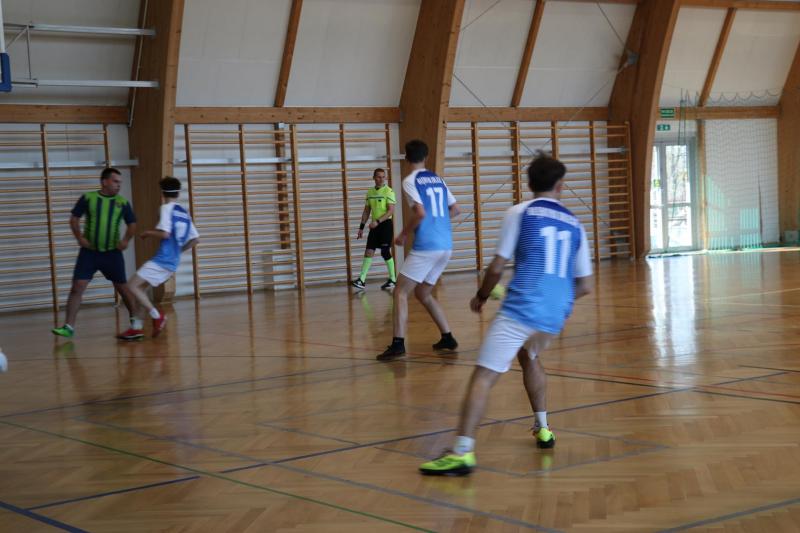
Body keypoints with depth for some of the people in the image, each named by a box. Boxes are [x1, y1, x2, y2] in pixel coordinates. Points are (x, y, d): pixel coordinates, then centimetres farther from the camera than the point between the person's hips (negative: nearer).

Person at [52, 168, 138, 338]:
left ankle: (135, 320, 27)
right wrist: (79, 237, -12)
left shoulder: (122, 203, 0)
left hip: (112, 253, 1)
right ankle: (69, 326, -5)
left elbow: (132, 224, 6)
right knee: (77, 287, -8)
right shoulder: (88, 198, -3)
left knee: (122, 287, 8)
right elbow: (74, 218, 2)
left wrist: (126, 239, -12)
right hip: (89, 252, -1)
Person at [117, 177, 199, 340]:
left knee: (132, 286, -6)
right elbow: (195, 239, 14)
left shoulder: (167, 208, -8)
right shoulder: (184, 213, 14)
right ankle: (137, 328, 13)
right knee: (140, 287, 16)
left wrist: (149, 233, -3)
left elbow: (165, 233, -20)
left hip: (162, 260, -8)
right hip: (172, 262, 8)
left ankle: (157, 316, -8)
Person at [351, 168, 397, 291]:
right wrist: (361, 227, 11)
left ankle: (393, 280, 10)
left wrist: (378, 221, -23)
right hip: (375, 225, 6)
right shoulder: (370, 192, 10)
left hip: (386, 224, -6)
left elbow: (391, 210, -16)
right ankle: (361, 280, -2)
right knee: (369, 251, 0)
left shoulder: (388, 191, -9)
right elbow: (366, 211, 16)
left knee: (385, 252, -3)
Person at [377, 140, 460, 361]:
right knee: (423, 293, 21)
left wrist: (404, 235, -4)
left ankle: (398, 344, -14)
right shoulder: (438, 179, 15)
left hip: (426, 245, -7)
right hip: (446, 245, 7)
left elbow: (420, 212, -17)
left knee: (401, 292, -2)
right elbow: (455, 209, 17)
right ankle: (447, 337, 18)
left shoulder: (410, 181, -6)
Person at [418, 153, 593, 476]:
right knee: (529, 357, 34)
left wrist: (481, 297, 17)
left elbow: (497, 267, -1)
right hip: (556, 315, 6)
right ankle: (543, 430, 37)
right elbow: (584, 286, 16)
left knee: (483, 376, -9)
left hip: (521, 308, -6)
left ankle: (463, 452, -22)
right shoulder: (574, 224, 14)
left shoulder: (520, 213, 1)